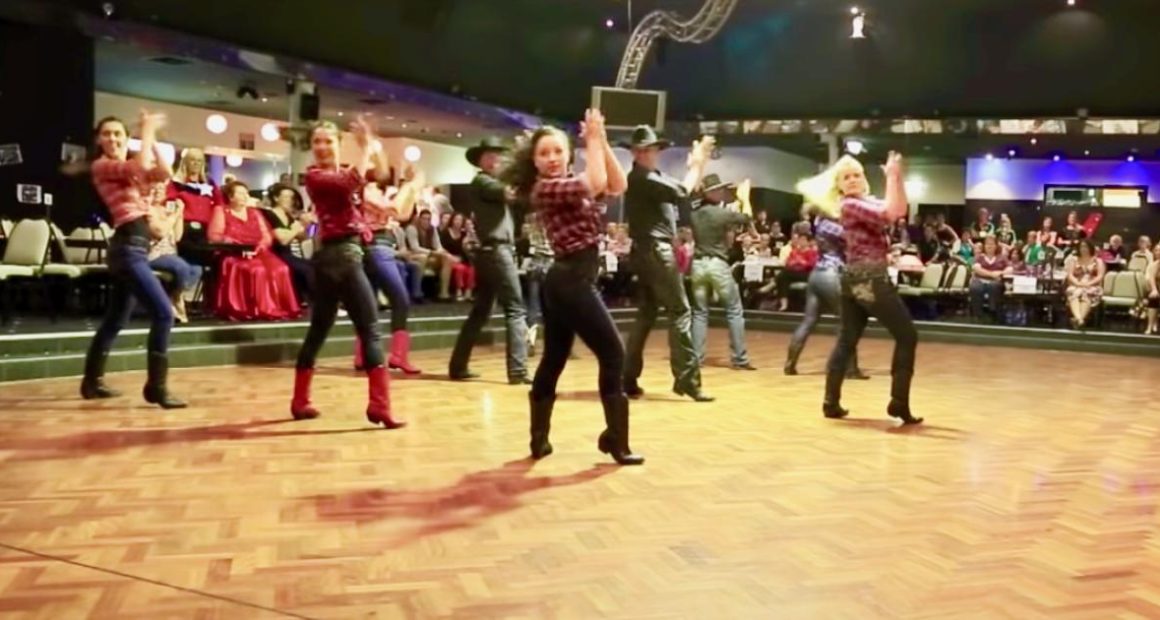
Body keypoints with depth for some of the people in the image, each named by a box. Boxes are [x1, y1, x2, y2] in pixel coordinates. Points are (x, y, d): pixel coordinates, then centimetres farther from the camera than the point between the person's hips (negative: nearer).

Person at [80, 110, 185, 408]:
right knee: (163, 312, -16)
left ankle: (92, 381, 28)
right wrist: (147, 131, -9)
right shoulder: (102, 166, -3)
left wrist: (152, 137, 3)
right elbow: (141, 166, -20)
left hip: (135, 248, 9)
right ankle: (156, 387, -13)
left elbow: (163, 173, 5)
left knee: (116, 320, 17)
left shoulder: (130, 170, 21)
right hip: (128, 247, -9)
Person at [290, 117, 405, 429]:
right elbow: (353, 182, -23)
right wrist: (366, 148, -12)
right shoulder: (315, 175, -6)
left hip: (334, 256, 9)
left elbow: (382, 172, 11)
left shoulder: (342, 171, 18)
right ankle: (379, 406, -15)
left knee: (318, 330, 12)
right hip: (342, 255, -9)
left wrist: (374, 147, -3)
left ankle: (301, 402, 19)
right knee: (370, 329, -11)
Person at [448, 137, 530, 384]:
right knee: (515, 310, -10)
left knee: (480, 312, 11)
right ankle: (518, 371, -14)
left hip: (490, 252, 10)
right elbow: (511, 192, -19)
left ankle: (458, 366, 13)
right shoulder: (482, 181, -6)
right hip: (497, 251, -10)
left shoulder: (491, 182, 25)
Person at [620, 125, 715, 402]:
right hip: (656, 251, -10)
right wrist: (697, 164, -5)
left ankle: (628, 379, 10)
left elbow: (682, 189, 20)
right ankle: (687, 379, -9)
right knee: (680, 311, -8)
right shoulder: (643, 178, -13)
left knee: (646, 314, 10)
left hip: (647, 252, 10)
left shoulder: (650, 178, 18)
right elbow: (682, 192, -18)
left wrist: (697, 163, 12)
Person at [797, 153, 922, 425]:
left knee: (846, 341, 9)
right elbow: (889, 214, -21)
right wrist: (892, 177, -14)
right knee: (907, 336, -3)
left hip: (855, 278, 10)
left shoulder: (867, 201, 18)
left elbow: (900, 210, 12)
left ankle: (831, 403, 10)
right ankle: (899, 404, -5)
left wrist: (897, 177, 5)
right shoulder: (850, 205, -10)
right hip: (870, 279, -10)